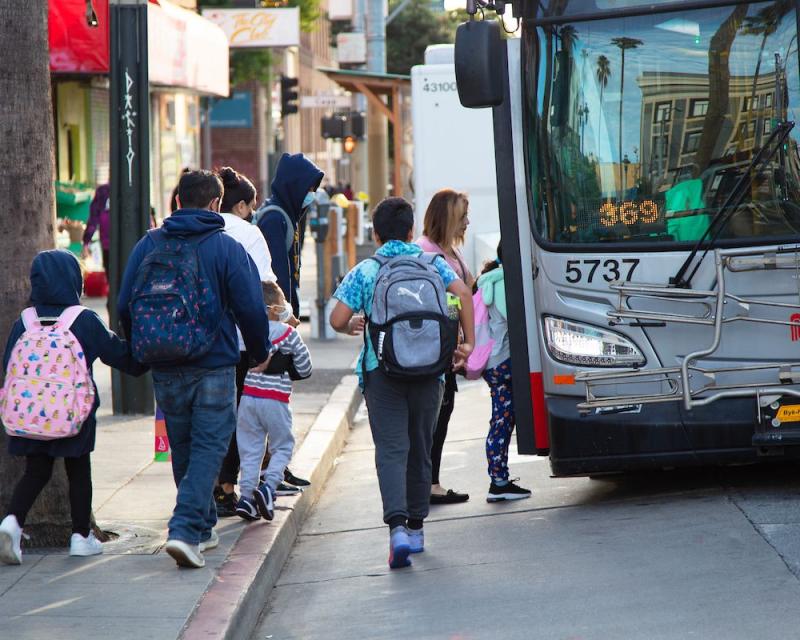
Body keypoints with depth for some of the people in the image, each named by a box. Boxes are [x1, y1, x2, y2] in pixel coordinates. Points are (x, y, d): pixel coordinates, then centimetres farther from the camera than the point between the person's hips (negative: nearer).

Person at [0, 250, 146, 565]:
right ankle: (81, 536, 14)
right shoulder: (86, 321, -7)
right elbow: (119, 355, 1)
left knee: (36, 471, 10)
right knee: (79, 471, 11)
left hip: (30, 413, 2)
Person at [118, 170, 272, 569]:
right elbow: (250, 308, -8)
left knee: (183, 450, 17)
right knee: (208, 447, -2)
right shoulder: (227, 248, -8)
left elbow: (125, 305, 5)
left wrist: (142, 351, 21)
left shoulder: (149, 245, 2)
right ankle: (186, 530, -17)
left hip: (164, 370, 4)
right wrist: (260, 353, 10)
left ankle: (202, 528, 27)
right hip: (214, 367, -4)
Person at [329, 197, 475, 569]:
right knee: (420, 449, 15)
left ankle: (397, 526, -26)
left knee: (391, 449, -7)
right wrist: (469, 342, -1)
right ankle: (415, 527, 23)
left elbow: (337, 320, -3)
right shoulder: (432, 264, 7)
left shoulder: (363, 272, 2)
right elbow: (463, 293, -8)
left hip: (381, 369, -2)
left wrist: (352, 327, 20)